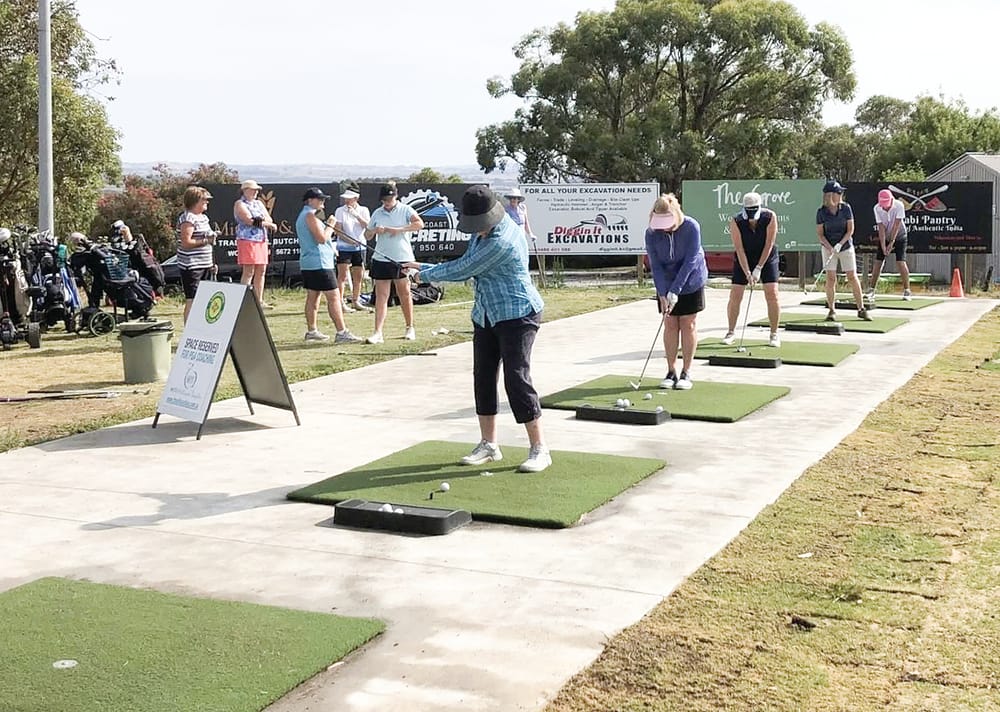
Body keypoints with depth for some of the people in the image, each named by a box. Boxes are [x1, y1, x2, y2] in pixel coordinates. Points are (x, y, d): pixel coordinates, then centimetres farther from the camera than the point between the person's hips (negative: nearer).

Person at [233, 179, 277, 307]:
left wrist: (260, 220, -12)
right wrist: (269, 225, -6)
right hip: (247, 240, -7)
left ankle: (259, 300, 11)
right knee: (248, 272, -11)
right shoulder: (240, 204, -2)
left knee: (261, 271, 6)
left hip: (262, 240, 7)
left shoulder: (259, 203, 21)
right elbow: (249, 221, -13)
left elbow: (269, 219, 11)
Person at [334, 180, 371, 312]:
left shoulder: (363, 210, 6)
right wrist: (350, 240, -20)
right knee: (342, 276, -7)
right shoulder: (340, 211, -2)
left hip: (359, 248, 4)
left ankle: (355, 301, 21)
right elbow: (338, 231, -8)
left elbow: (368, 226, -8)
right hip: (344, 248, -3)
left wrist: (356, 215, -19)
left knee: (358, 276, 9)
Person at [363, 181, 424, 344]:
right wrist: (374, 230, -7)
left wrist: (399, 229, -22)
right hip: (381, 259, 2)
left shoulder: (405, 210, -1)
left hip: (403, 259, -2)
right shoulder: (377, 213, 10)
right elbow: (367, 235, 15)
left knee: (405, 295, 7)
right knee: (381, 296, -3)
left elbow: (420, 224, -17)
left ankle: (410, 328, 21)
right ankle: (378, 333, -7)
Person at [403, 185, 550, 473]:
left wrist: (425, 275, -5)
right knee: (483, 377, 9)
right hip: (486, 316, 10)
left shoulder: (502, 241, -25)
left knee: (516, 378, -12)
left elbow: (462, 270, -19)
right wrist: (424, 268, 7)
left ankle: (539, 449, -5)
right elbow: (463, 269, 14)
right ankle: (489, 444, 20)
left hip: (517, 315, -10)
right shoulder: (482, 234, 7)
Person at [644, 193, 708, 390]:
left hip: (690, 282, -2)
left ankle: (686, 372, 8)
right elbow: (655, 265, -14)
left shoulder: (691, 227, -25)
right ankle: (671, 372, 10)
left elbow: (690, 261, -24)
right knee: (670, 325, 3)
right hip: (666, 284, 2)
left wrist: (674, 291, -26)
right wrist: (662, 294, -22)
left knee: (688, 324, 2)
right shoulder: (651, 233, -17)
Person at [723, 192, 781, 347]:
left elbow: (769, 244, -19)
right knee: (735, 295, -4)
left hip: (766, 258, -1)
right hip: (743, 259, 1)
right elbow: (739, 249, -21)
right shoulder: (736, 222, -21)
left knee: (772, 294, -10)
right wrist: (747, 273, -25)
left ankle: (774, 334, 1)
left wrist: (759, 268, -20)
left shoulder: (770, 217, -22)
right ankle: (731, 332, 13)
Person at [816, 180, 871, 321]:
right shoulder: (821, 212, -8)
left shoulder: (846, 208, -7)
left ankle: (861, 309, 7)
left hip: (846, 246, 0)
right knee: (830, 278, -4)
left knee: (852, 277, -1)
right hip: (828, 247, 0)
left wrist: (840, 244, -18)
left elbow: (850, 230, -6)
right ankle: (831, 310, 6)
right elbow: (820, 233, -5)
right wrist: (830, 247, -19)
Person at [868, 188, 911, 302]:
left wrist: (891, 243, -25)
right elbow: (881, 228, -18)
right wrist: (883, 246, -23)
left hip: (898, 237, -2)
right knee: (878, 262, -3)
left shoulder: (899, 205, -24)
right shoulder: (877, 208, -18)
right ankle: (871, 290, 6)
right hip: (885, 238, 2)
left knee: (900, 262, -12)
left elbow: (896, 226, -24)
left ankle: (907, 290, -4)